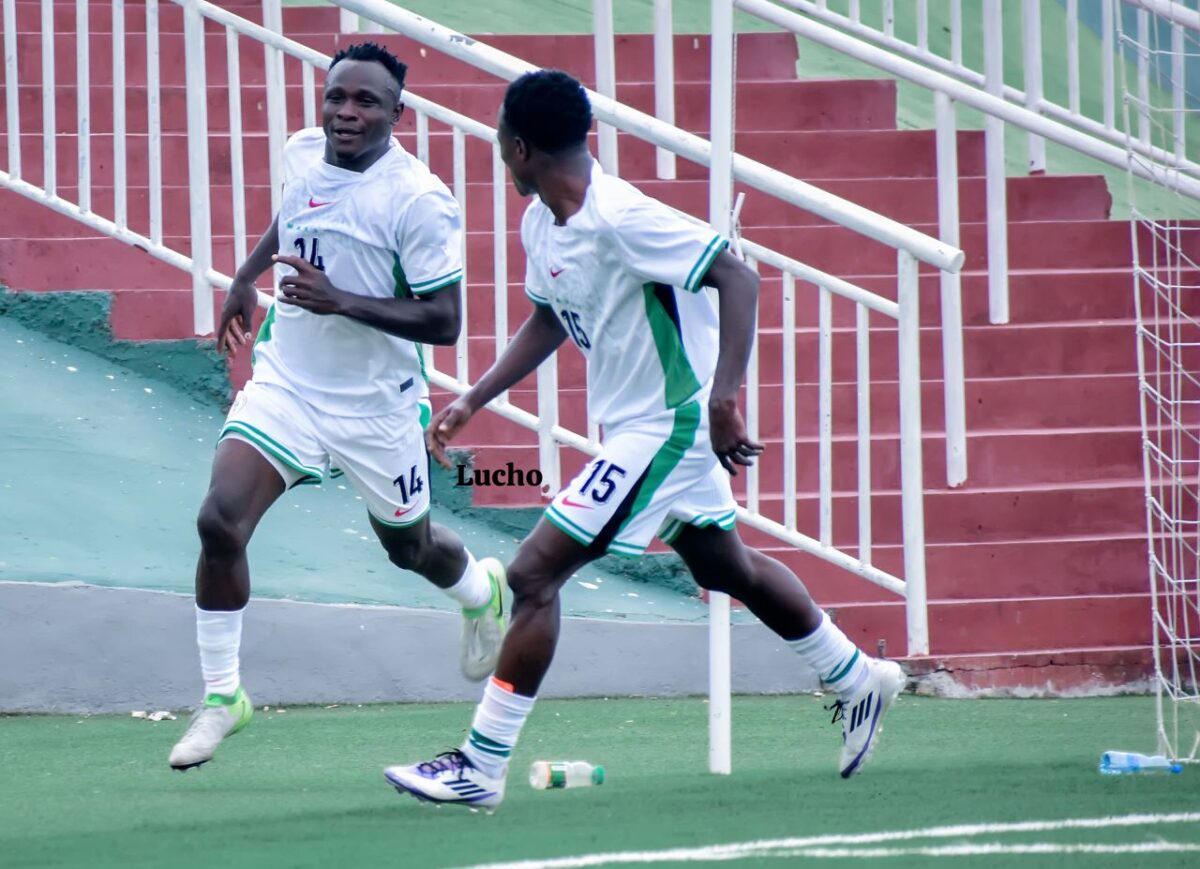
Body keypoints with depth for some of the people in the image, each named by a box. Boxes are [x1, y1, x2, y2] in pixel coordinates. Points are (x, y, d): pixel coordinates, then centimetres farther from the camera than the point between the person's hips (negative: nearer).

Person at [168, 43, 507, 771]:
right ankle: (222, 694, -2)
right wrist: (246, 279, 26)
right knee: (220, 521, -16)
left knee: (410, 546, 18)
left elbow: (444, 322, -22)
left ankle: (482, 591, 56)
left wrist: (342, 301, -31)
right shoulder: (303, 154, -3)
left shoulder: (419, 202, -21)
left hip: (376, 405, -4)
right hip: (286, 381, 4)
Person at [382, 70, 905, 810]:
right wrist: (473, 401, 11)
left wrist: (724, 396, -35)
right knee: (727, 569, 26)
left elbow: (737, 276, -27)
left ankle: (481, 768, -9)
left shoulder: (620, 218, -25)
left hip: (664, 427, -10)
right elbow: (549, 322, 19)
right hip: (640, 424, 10)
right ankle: (859, 681, 44)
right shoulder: (542, 223, 3)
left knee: (533, 574, -13)